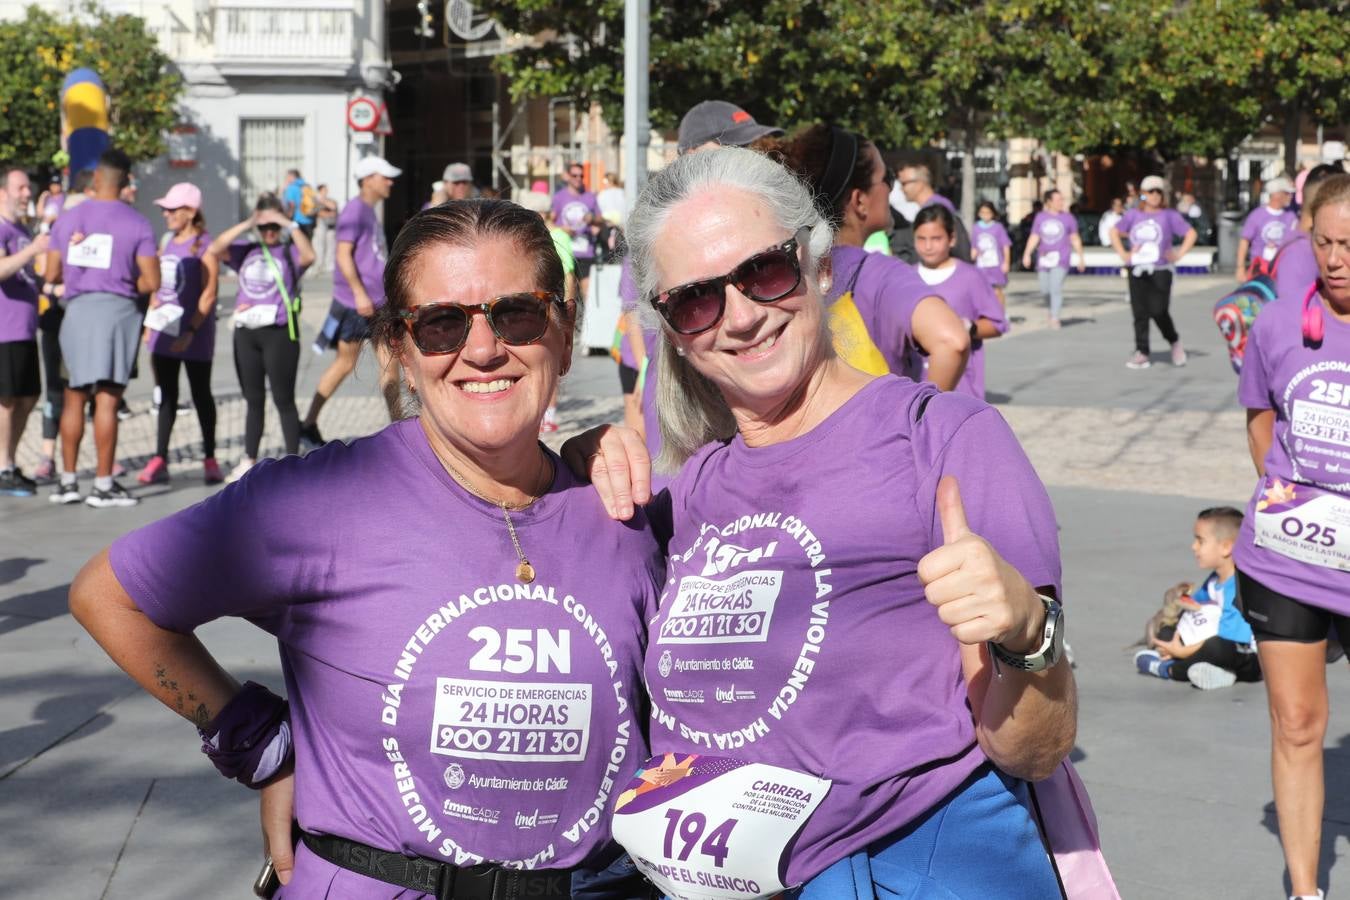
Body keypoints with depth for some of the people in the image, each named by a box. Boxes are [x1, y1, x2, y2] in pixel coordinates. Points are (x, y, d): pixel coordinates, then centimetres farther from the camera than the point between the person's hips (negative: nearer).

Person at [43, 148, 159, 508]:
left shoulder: (67, 219, 6)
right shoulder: (137, 224, -3)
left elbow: (51, 275, 8)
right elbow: (151, 282, -6)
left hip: (78, 309, 3)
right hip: (118, 310, -3)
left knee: (75, 396, 13)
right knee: (107, 399, -3)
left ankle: (67, 481, 16)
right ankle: (103, 484, -1)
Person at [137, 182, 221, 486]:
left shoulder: (204, 245, -9)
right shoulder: (167, 242, 11)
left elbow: (208, 293, -14)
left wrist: (190, 332, -20)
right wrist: (150, 323, 11)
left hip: (194, 334, -6)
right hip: (164, 330, 6)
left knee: (201, 395, 5)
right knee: (166, 396, 6)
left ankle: (209, 459, 14)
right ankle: (159, 460, 7)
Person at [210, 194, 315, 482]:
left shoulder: (289, 252, -1)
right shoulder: (246, 251, 10)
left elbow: (309, 255, -23)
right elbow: (215, 249, -4)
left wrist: (290, 225, -17)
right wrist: (244, 226, -6)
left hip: (279, 332, -4)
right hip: (246, 332, 4)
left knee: (283, 399, 0)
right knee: (253, 400, 13)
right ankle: (249, 461, 21)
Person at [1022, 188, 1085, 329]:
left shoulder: (1068, 217, 5)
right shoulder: (1040, 217, 8)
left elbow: (1075, 239, 11)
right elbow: (1034, 238, 7)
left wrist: (1081, 258, 10)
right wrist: (1027, 253, -6)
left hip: (1060, 260, -3)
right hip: (1043, 259, 3)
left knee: (1056, 288, -15)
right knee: (1045, 289, 6)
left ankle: (1055, 318, -11)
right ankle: (1053, 310, 33)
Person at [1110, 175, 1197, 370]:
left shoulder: (1169, 216, 2)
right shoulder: (1134, 215, 9)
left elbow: (1191, 233, 5)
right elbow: (1115, 232, 21)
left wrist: (1179, 254, -5)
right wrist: (1122, 254, 9)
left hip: (1160, 271, -3)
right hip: (1137, 271, 3)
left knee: (1158, 311, -11)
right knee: (1139, 312, 0)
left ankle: (1174, 341, 15)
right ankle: (1142, 353, 3)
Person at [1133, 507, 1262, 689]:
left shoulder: (1240, 587, -24)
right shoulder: (1214, 581, 7)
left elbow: (1227, 639, -28)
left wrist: (1181, 652, -22)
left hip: (1251, 660, -10)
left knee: (1216, 646, -42)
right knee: (1166, 634, 6)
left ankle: (1167, 668, -15)